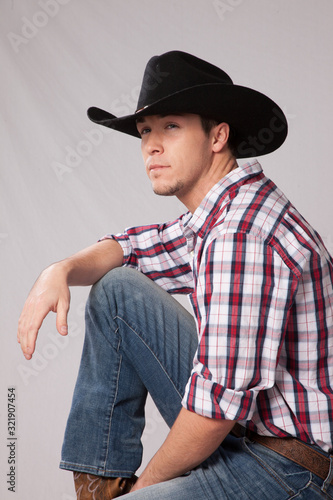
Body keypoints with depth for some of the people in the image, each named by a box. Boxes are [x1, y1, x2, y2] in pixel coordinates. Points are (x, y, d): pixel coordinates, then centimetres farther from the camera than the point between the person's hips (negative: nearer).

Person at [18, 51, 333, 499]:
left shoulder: (240, 237, -26)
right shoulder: (219, 211, 5)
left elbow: (217, 408, -28)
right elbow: (133, 248, 21)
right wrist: (62, 271, -1)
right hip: (238, 424, 10)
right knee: (117, 289, 8)